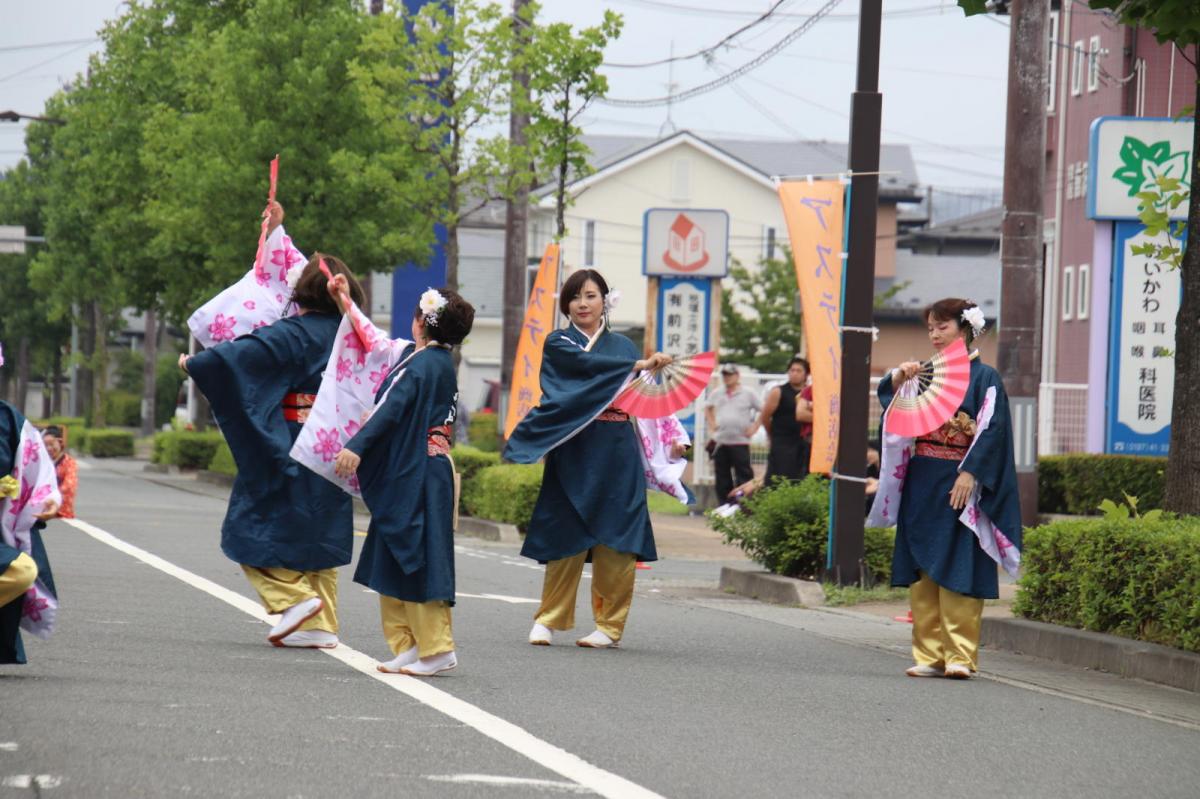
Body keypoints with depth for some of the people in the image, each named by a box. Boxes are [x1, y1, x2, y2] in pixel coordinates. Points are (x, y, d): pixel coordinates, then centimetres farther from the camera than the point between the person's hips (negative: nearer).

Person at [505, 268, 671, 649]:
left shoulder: (623, 346, 16)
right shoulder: (558, 344, 6)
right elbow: (586, 365, -15)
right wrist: (638, 365, -21)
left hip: (616, 453, 2)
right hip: (573, 452, -2)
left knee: (615, 536, -2)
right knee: (565, 534, -4)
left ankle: (610, 625, 3)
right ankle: (547, 619, 6)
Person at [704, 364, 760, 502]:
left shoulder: (748, 394, 0)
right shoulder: (717, 394, 12)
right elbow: (708, 409, 29)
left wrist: (754, 427, -6)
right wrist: (712, 424, 15)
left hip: (740, 441, -5)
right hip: (720, 441, 5)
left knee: (743, 475, -8)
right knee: (722, 477, 7)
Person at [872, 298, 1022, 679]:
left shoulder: (984, 378, -1)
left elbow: (991, 430, -8)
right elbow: (889, 400, 8)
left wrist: (970, 474, -19)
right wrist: (900, 377, -13)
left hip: (958, 484, -5)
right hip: (920, 483, 5)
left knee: (957, 572, -9)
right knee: (922, 570, 4)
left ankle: (960, 655, -8)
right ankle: (929, 654, 7)